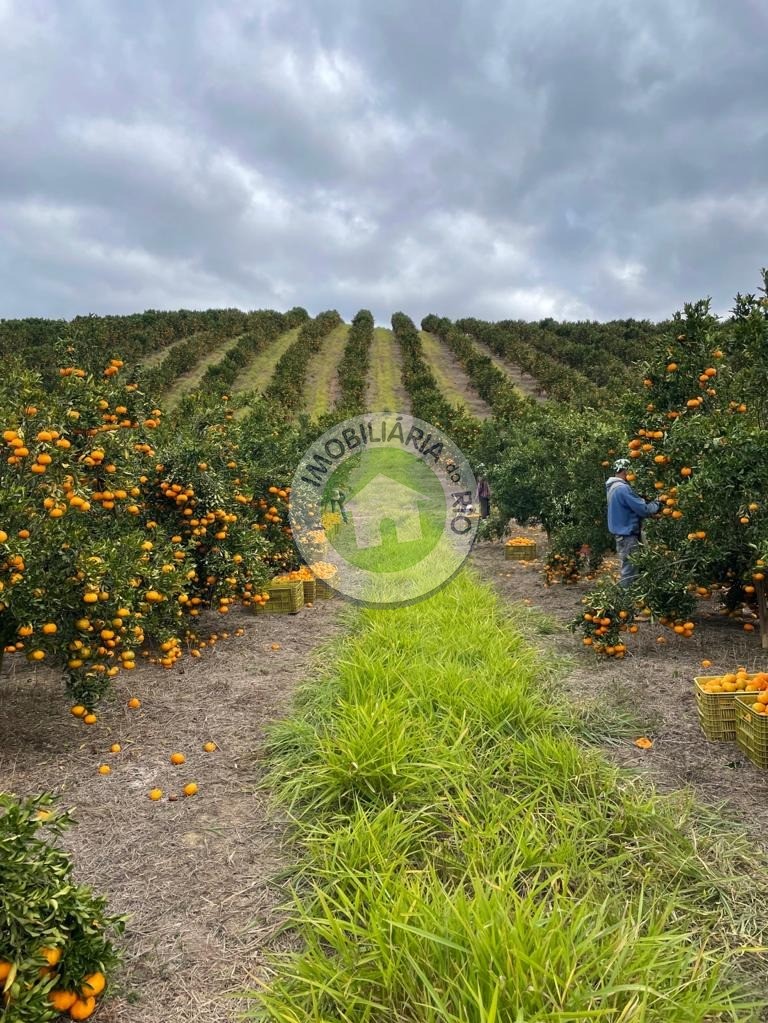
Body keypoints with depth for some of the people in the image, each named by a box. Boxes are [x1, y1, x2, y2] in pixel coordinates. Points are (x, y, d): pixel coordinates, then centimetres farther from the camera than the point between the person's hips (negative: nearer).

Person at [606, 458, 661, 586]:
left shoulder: (613, 487, 12)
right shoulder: (623, 488, -21)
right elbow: (643, 509, -19)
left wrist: (649, 502, 5)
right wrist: (656, 505, -2)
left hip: (622, 532, 10)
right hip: (628, 534, -10)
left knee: (626, 568, 16)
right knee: (629, 570, -5)